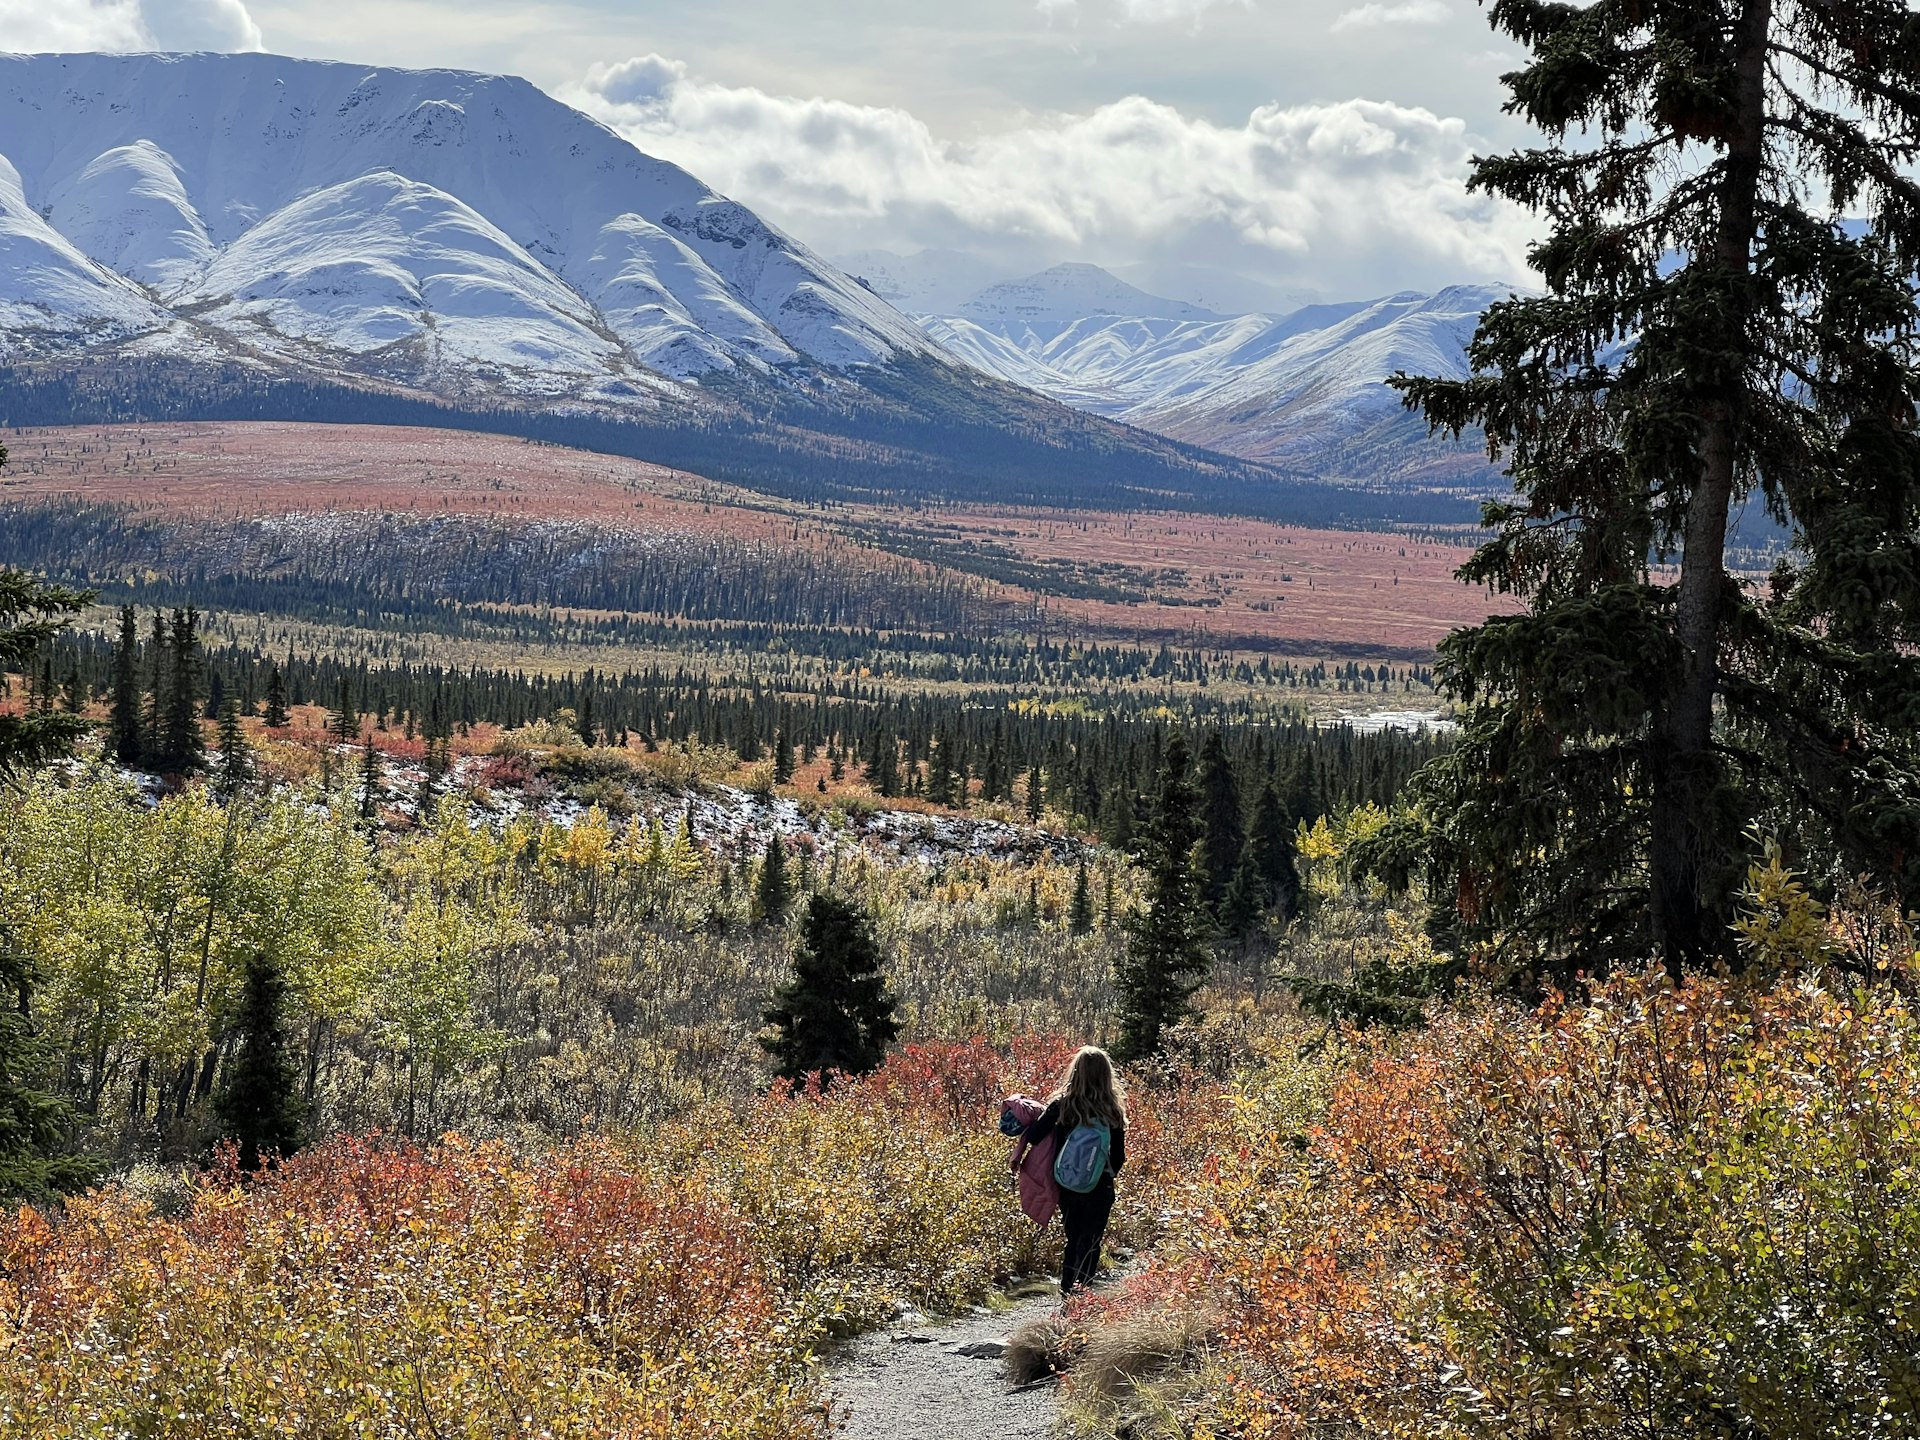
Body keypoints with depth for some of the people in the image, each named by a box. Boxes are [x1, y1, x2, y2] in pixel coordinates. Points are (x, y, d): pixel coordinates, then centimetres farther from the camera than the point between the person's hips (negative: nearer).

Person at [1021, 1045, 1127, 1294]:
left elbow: (1032, 1136, -17)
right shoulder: (1113, 1110, -5)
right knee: (1089, 1245, 6)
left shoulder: (1062, 1104, -8)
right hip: (1099, 1188, -1)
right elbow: (1119, 1156, 2)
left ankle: (1066, 1291, 22)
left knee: (1073, 1241, 20)